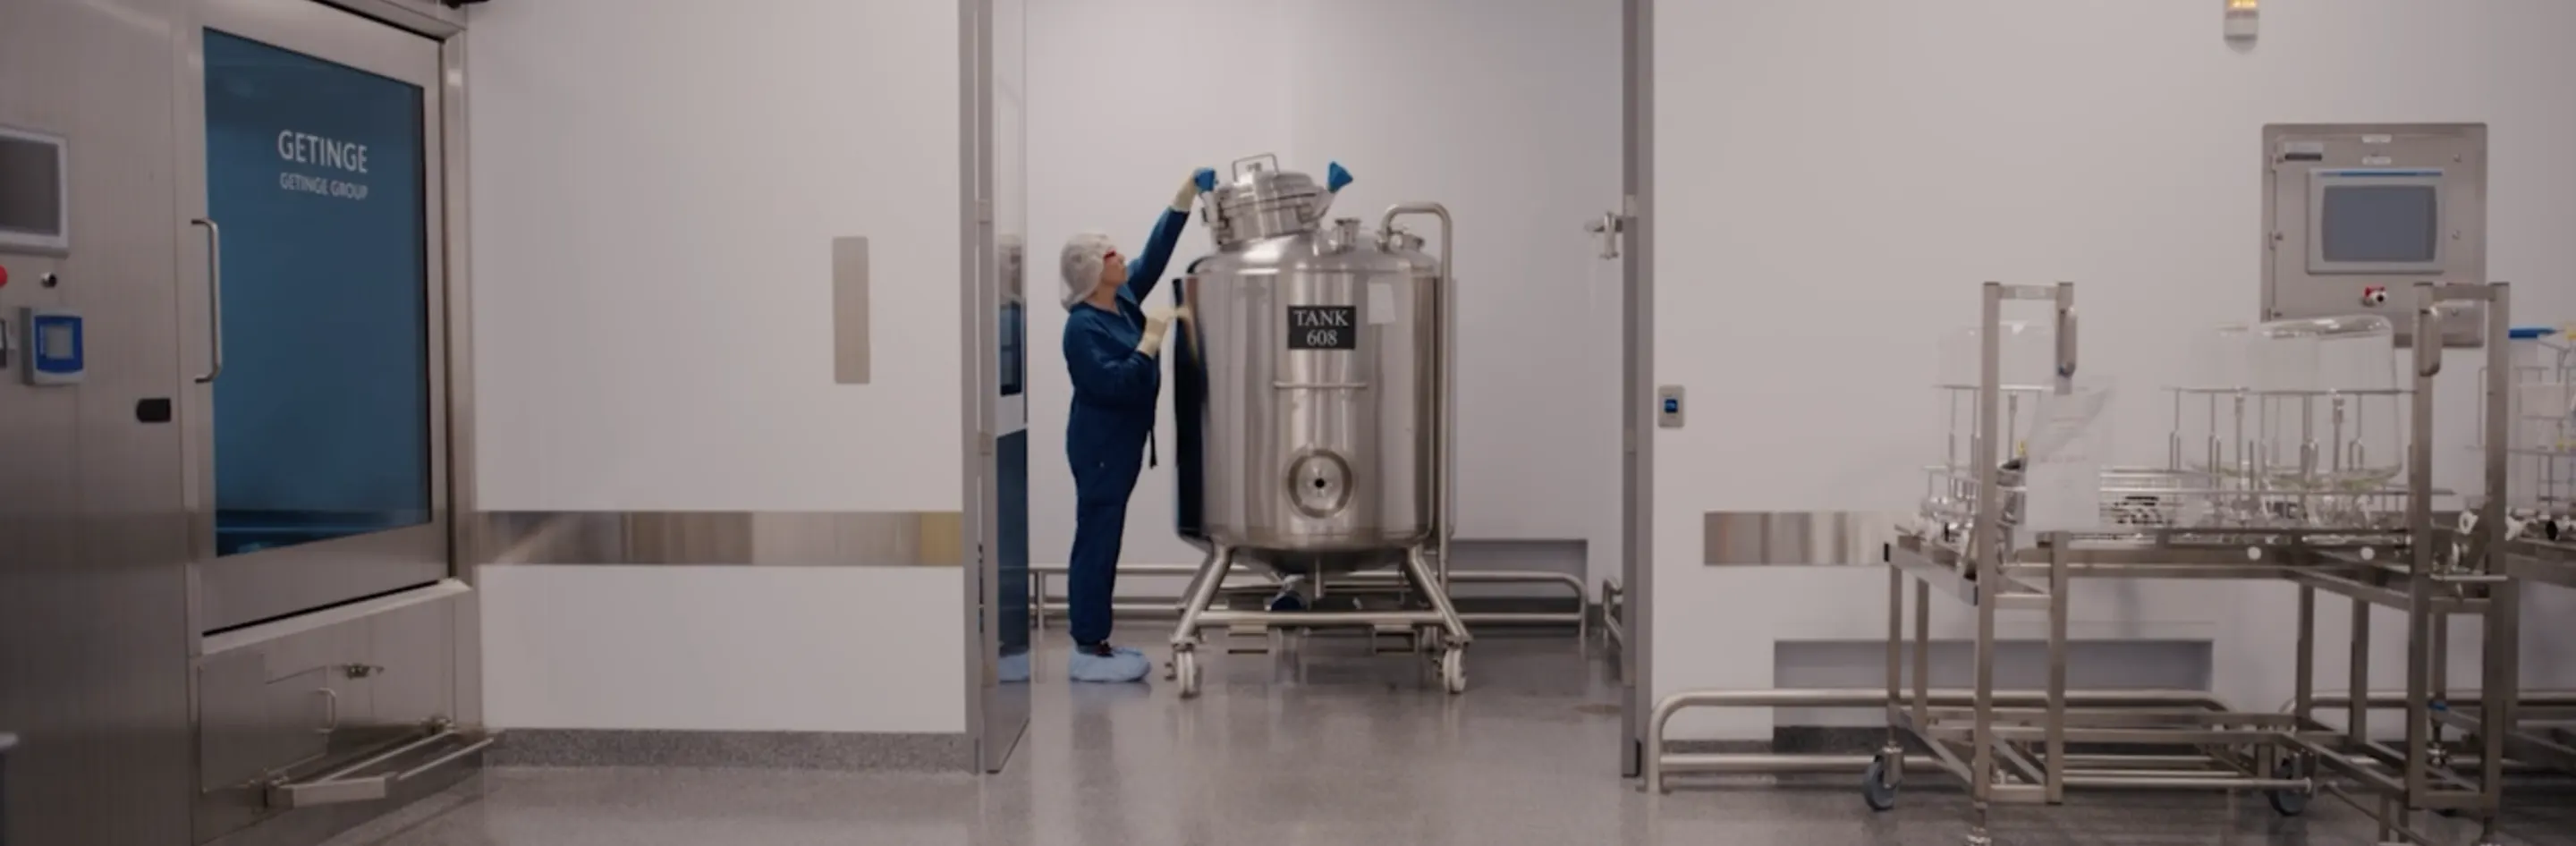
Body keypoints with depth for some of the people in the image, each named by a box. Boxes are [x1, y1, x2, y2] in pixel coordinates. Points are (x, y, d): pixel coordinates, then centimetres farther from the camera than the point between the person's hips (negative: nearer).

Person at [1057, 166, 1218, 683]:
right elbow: (1116, 384, -25)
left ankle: (1096, 643, 17)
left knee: (1105, 543, 11)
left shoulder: (1124, 300, 5)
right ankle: (1087, 651, 2)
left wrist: (1189, 193, 1)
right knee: (1096, 542, -4)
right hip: (1099, 445, -9)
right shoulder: (1083, 328, -18)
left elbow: (1157, 249, 6)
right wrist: (1152, 337, -26)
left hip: (1121, 442, 9)